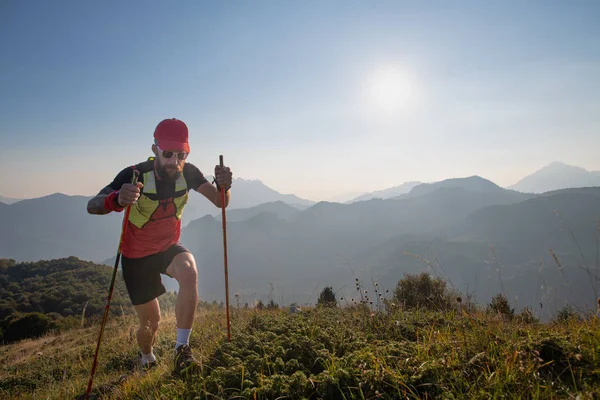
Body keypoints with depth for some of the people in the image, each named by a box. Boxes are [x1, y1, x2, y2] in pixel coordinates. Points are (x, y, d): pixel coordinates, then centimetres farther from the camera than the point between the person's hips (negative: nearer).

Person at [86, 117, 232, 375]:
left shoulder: (188, 173, -17)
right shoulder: (135, 175, -27)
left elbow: (220, 202, -20)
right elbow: (92, 206, -37)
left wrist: (223, 186, -44)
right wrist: (117, 200, -60)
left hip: (169, 247, 2)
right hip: (136, 256, -2)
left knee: (189, 272, -33)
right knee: (151, 322, 7)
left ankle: (182, 350, -21)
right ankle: (147, 361, 42)